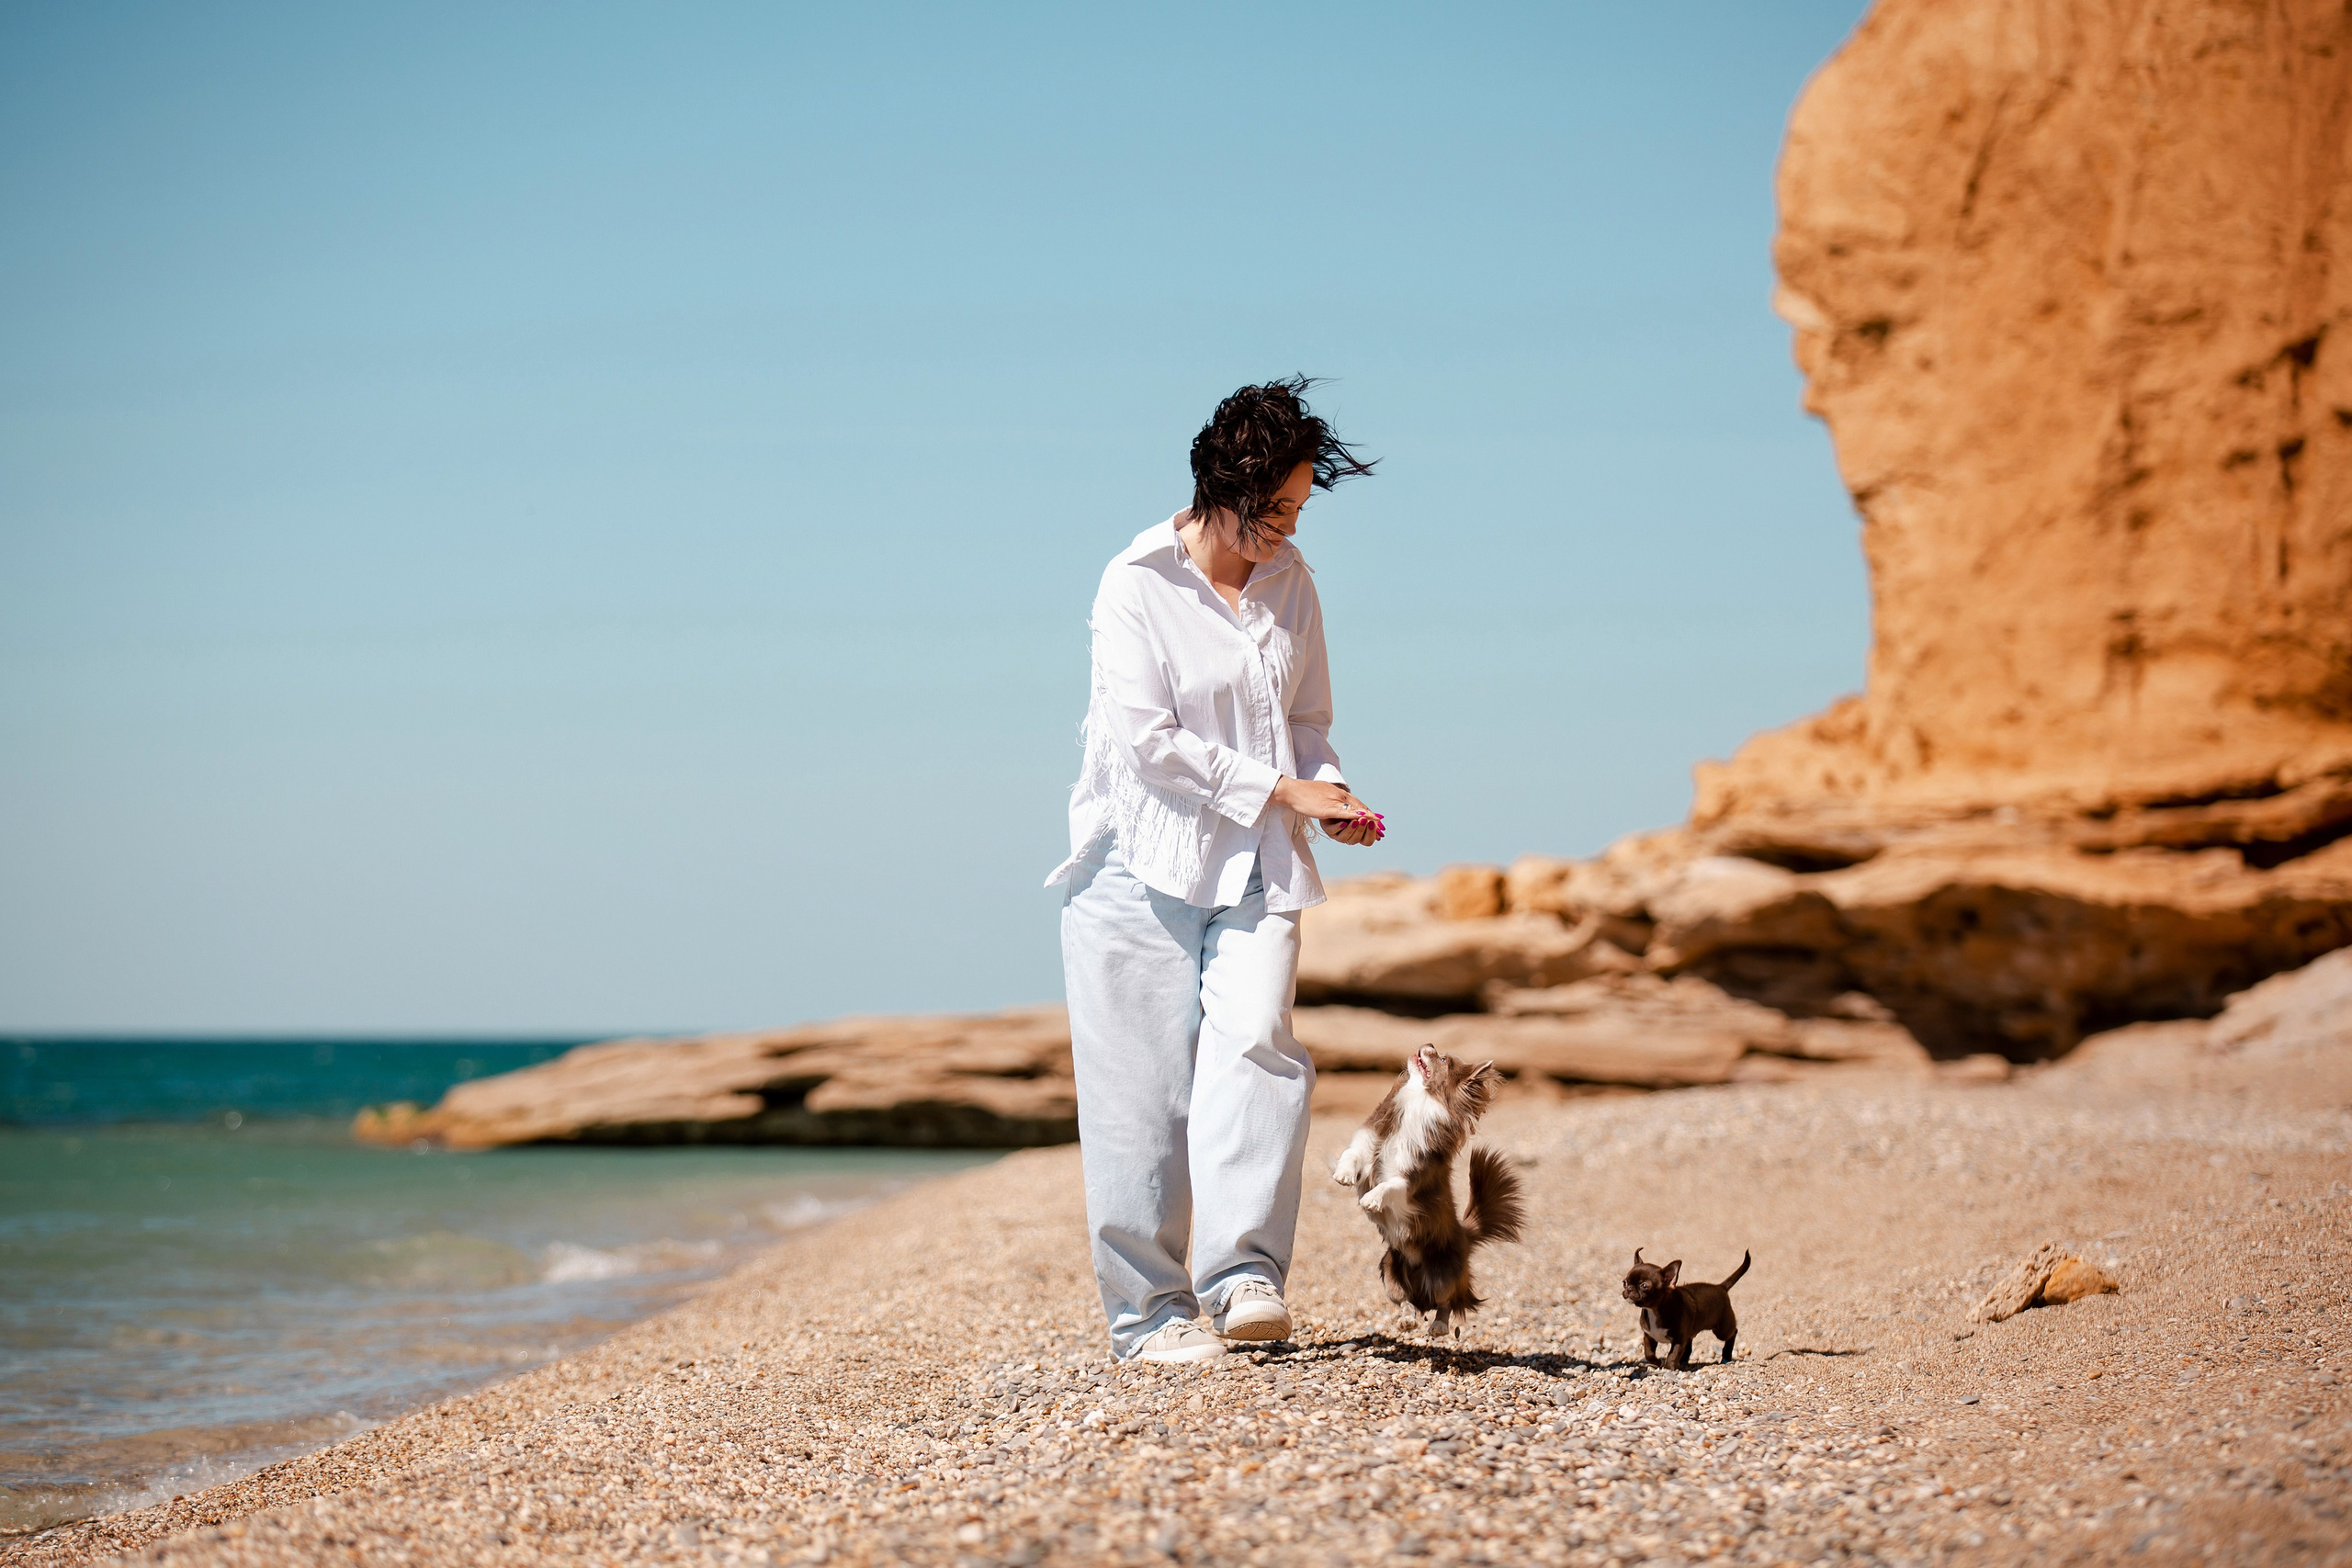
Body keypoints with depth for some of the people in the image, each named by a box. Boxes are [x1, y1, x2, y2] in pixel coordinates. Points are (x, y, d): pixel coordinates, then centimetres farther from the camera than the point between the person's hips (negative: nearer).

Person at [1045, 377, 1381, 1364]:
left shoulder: (1289, 580, 10)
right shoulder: (1136, 584, -7)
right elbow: (1144, 737, -13)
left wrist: (1329, 790, -2)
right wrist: (1279, 790, -15)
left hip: (1256, 866, 4)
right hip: (1144, 864, -4)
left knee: (1255, 1044, -19)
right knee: (1144, 1093, -3)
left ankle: (1243, 1271, -21)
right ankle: (1149, 1311, 4)